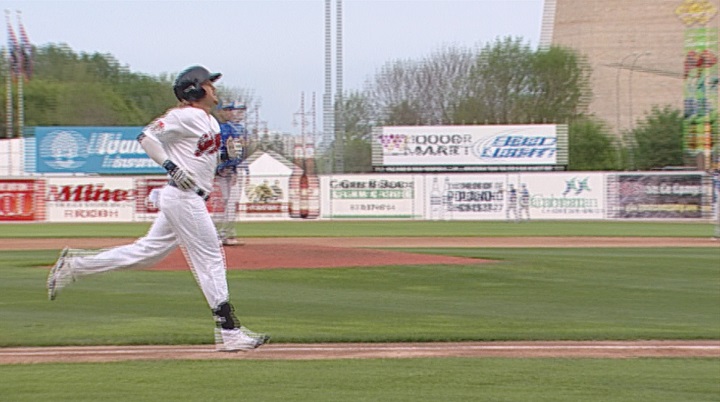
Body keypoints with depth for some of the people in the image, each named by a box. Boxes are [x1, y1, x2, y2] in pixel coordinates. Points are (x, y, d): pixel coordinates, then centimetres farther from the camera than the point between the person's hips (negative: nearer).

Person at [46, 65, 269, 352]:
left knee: (147, 252, 11)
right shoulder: (183, 116, -12)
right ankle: (229, 333, -4)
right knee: (210, 260, -7)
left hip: (193, 199, 10)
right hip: (183, 198, -10)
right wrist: (172, 167, -21)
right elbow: (147, 137, -14)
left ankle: (76, 264, 16)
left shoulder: (212, 122, 16)